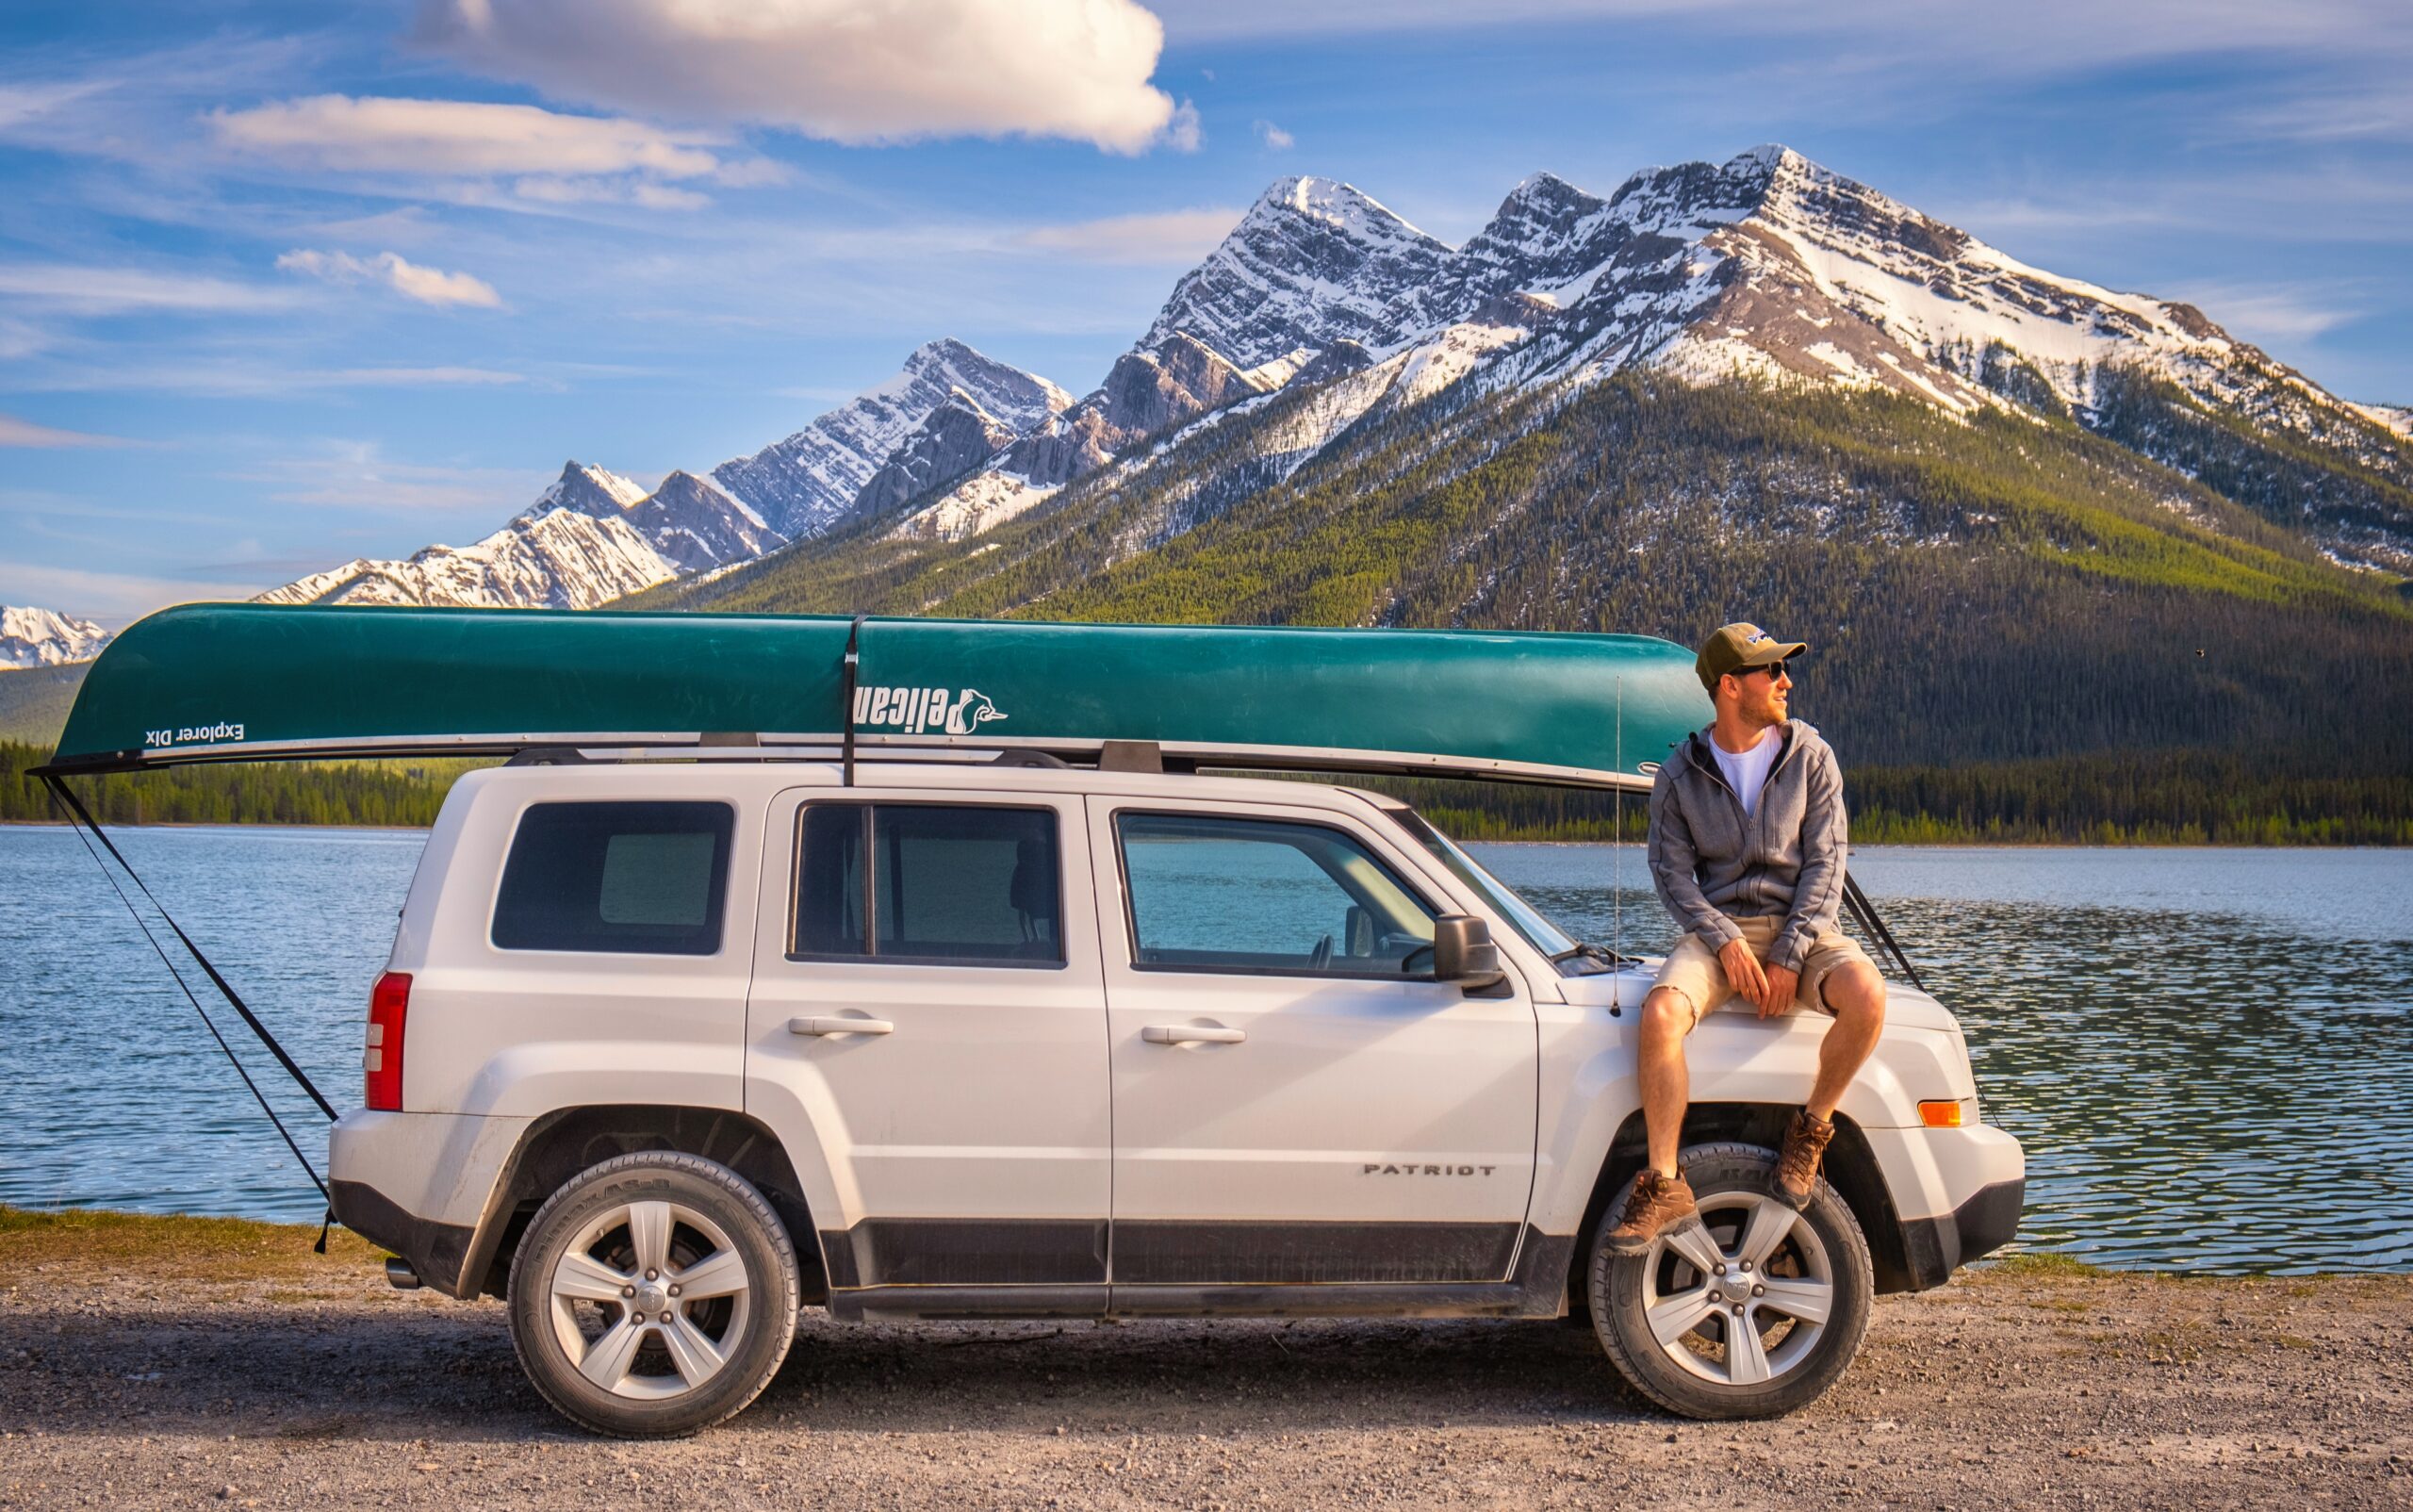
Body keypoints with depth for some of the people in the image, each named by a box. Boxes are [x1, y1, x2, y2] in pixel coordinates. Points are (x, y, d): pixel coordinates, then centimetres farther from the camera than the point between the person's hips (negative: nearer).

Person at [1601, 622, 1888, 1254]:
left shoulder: (1810, 757, 4)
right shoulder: (1680, 773, 5)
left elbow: (1824, 864, -2)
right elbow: (1671, 871, 0)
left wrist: (1789, 956, -14)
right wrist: (1725, 942, -17)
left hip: (1800, 926, 0)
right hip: (1717, 929, 0)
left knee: (1866, 996, -33)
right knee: (1660, 1013, -32)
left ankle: (1810, 1131, -9)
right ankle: (1664, 1188, -25)